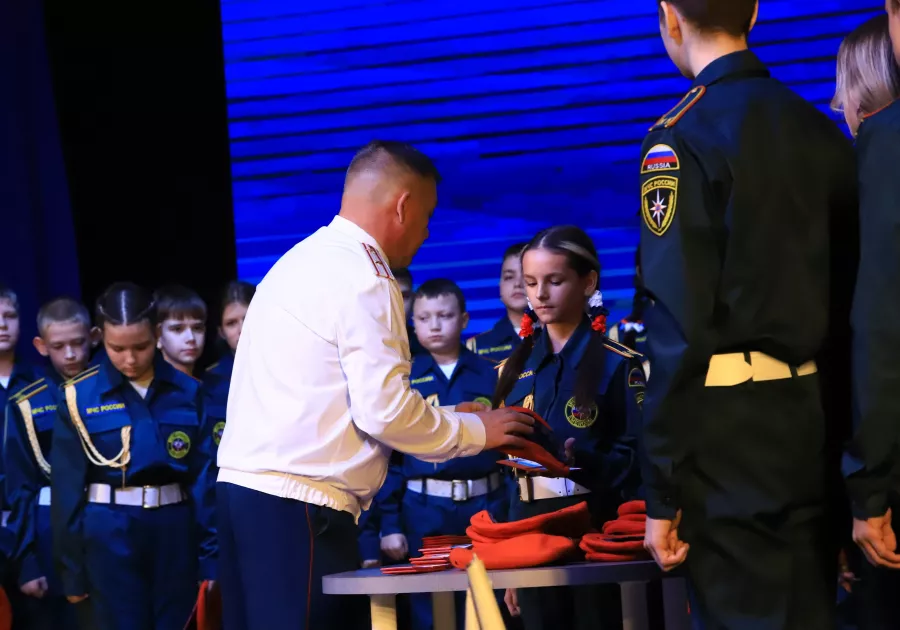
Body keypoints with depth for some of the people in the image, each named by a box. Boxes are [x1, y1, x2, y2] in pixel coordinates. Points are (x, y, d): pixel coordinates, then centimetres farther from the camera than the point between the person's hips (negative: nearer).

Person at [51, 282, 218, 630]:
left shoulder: (186, 392, 3)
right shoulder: (80, 397, -2)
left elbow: (204, 474, 4)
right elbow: (68, 487, 1)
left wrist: (211, 554, 1)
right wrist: (72, 570, 2)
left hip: (175, 530, 2)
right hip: (109, 534, -2)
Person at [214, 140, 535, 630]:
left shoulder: (306, 261, 18)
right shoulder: (361, 277, -11)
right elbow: (383, 409, -15)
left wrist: (445, 421, 21)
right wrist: (473, 431, 0)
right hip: (299, 505, -10)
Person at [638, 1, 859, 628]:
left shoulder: (682, 140, -9)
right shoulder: (821, 132, 10)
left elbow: (679, 326, -15)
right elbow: (849, 303, 13)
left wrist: (662, 494, -12)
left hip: (729, 441, -6)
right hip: (818, 428, 6)